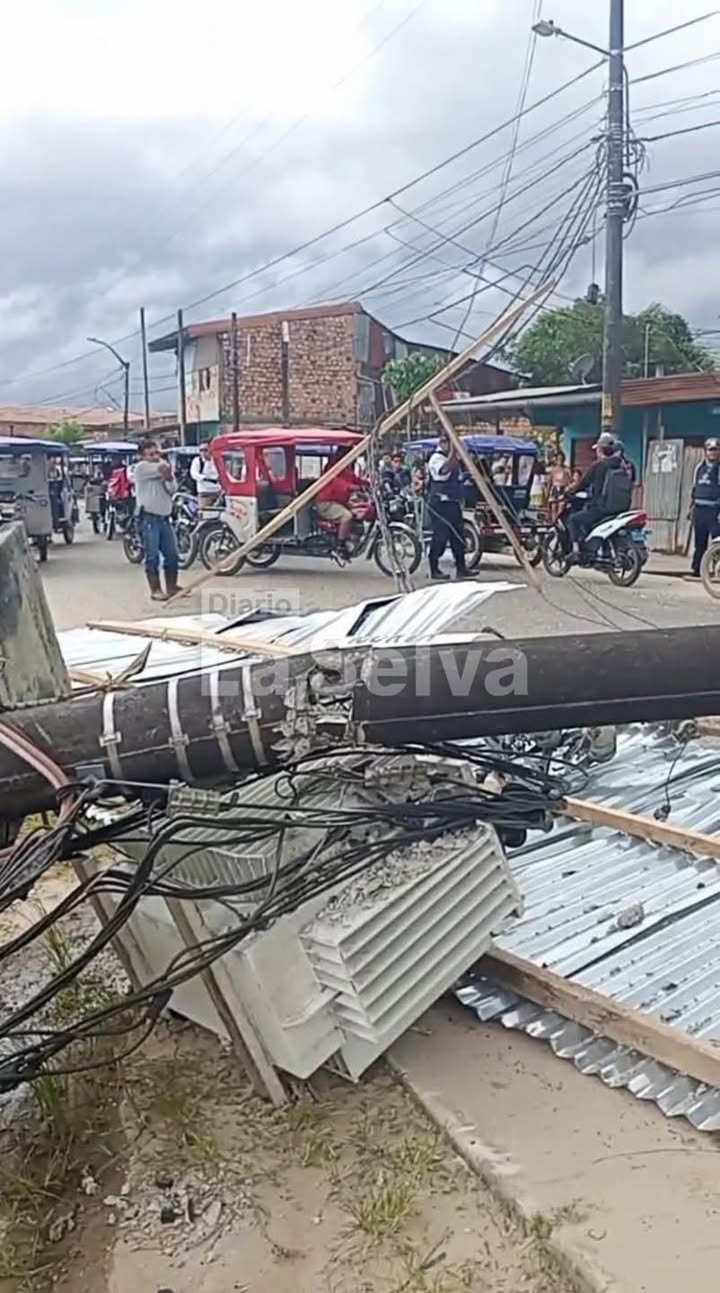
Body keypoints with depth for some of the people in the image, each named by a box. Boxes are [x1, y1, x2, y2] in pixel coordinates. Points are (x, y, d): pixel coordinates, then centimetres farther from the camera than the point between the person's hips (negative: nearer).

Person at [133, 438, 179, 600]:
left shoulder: (161, 467, 20)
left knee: (172, 555, 8)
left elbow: (172, 490, 9)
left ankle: (172, 588, 18)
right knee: (153, 556, -5)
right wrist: (162, 462, 5)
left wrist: (168, 477, -9)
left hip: (164, 518, 7)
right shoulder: (141, 467, -4)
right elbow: (163, 468, -16)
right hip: (149, 518, -7)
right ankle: (155, 590, 1)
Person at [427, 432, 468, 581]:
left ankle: (461, 568, 12)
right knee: (440, 536, -9)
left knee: (457, 536, 8)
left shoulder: (453, 458, 19)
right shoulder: (436, 458, -10)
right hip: (440, 503, -9)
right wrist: (452, 452, -32)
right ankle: (434, 569, -1)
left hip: (453, 503, 9)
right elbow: (445, 469, -32)